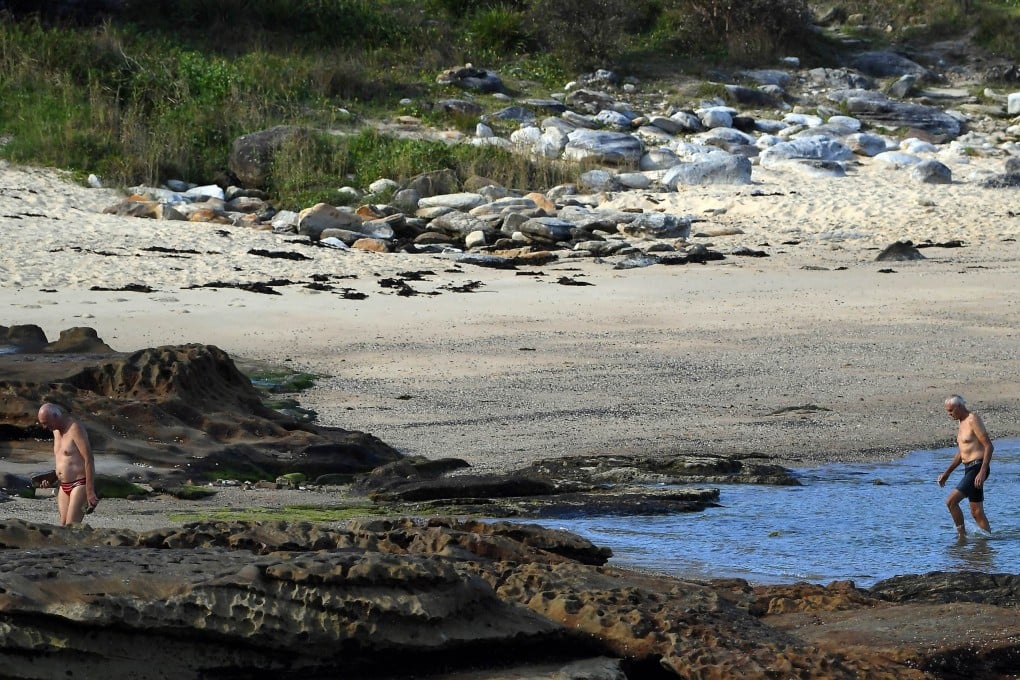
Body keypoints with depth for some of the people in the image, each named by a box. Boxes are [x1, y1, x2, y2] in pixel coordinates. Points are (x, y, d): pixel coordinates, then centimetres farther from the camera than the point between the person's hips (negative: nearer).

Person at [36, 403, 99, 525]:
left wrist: (90, 492, -21)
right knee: (63, 527, 1)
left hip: (80, 484, -9)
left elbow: (89, 460, -18)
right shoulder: (56, 431, 14)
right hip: (64, 486, 9)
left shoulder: (75, 429, -14)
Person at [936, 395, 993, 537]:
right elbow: (961, 453, 25)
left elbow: (989, 446, -18)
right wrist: (947, 473, 22)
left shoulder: (973, 420, -12)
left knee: (951, 501, -15)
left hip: (977, 468, -10)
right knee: (976, 512, 10)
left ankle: (962, 534, -7)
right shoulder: (963, 423, 18)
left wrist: (982, 472, -25)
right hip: (969, 468, 10)